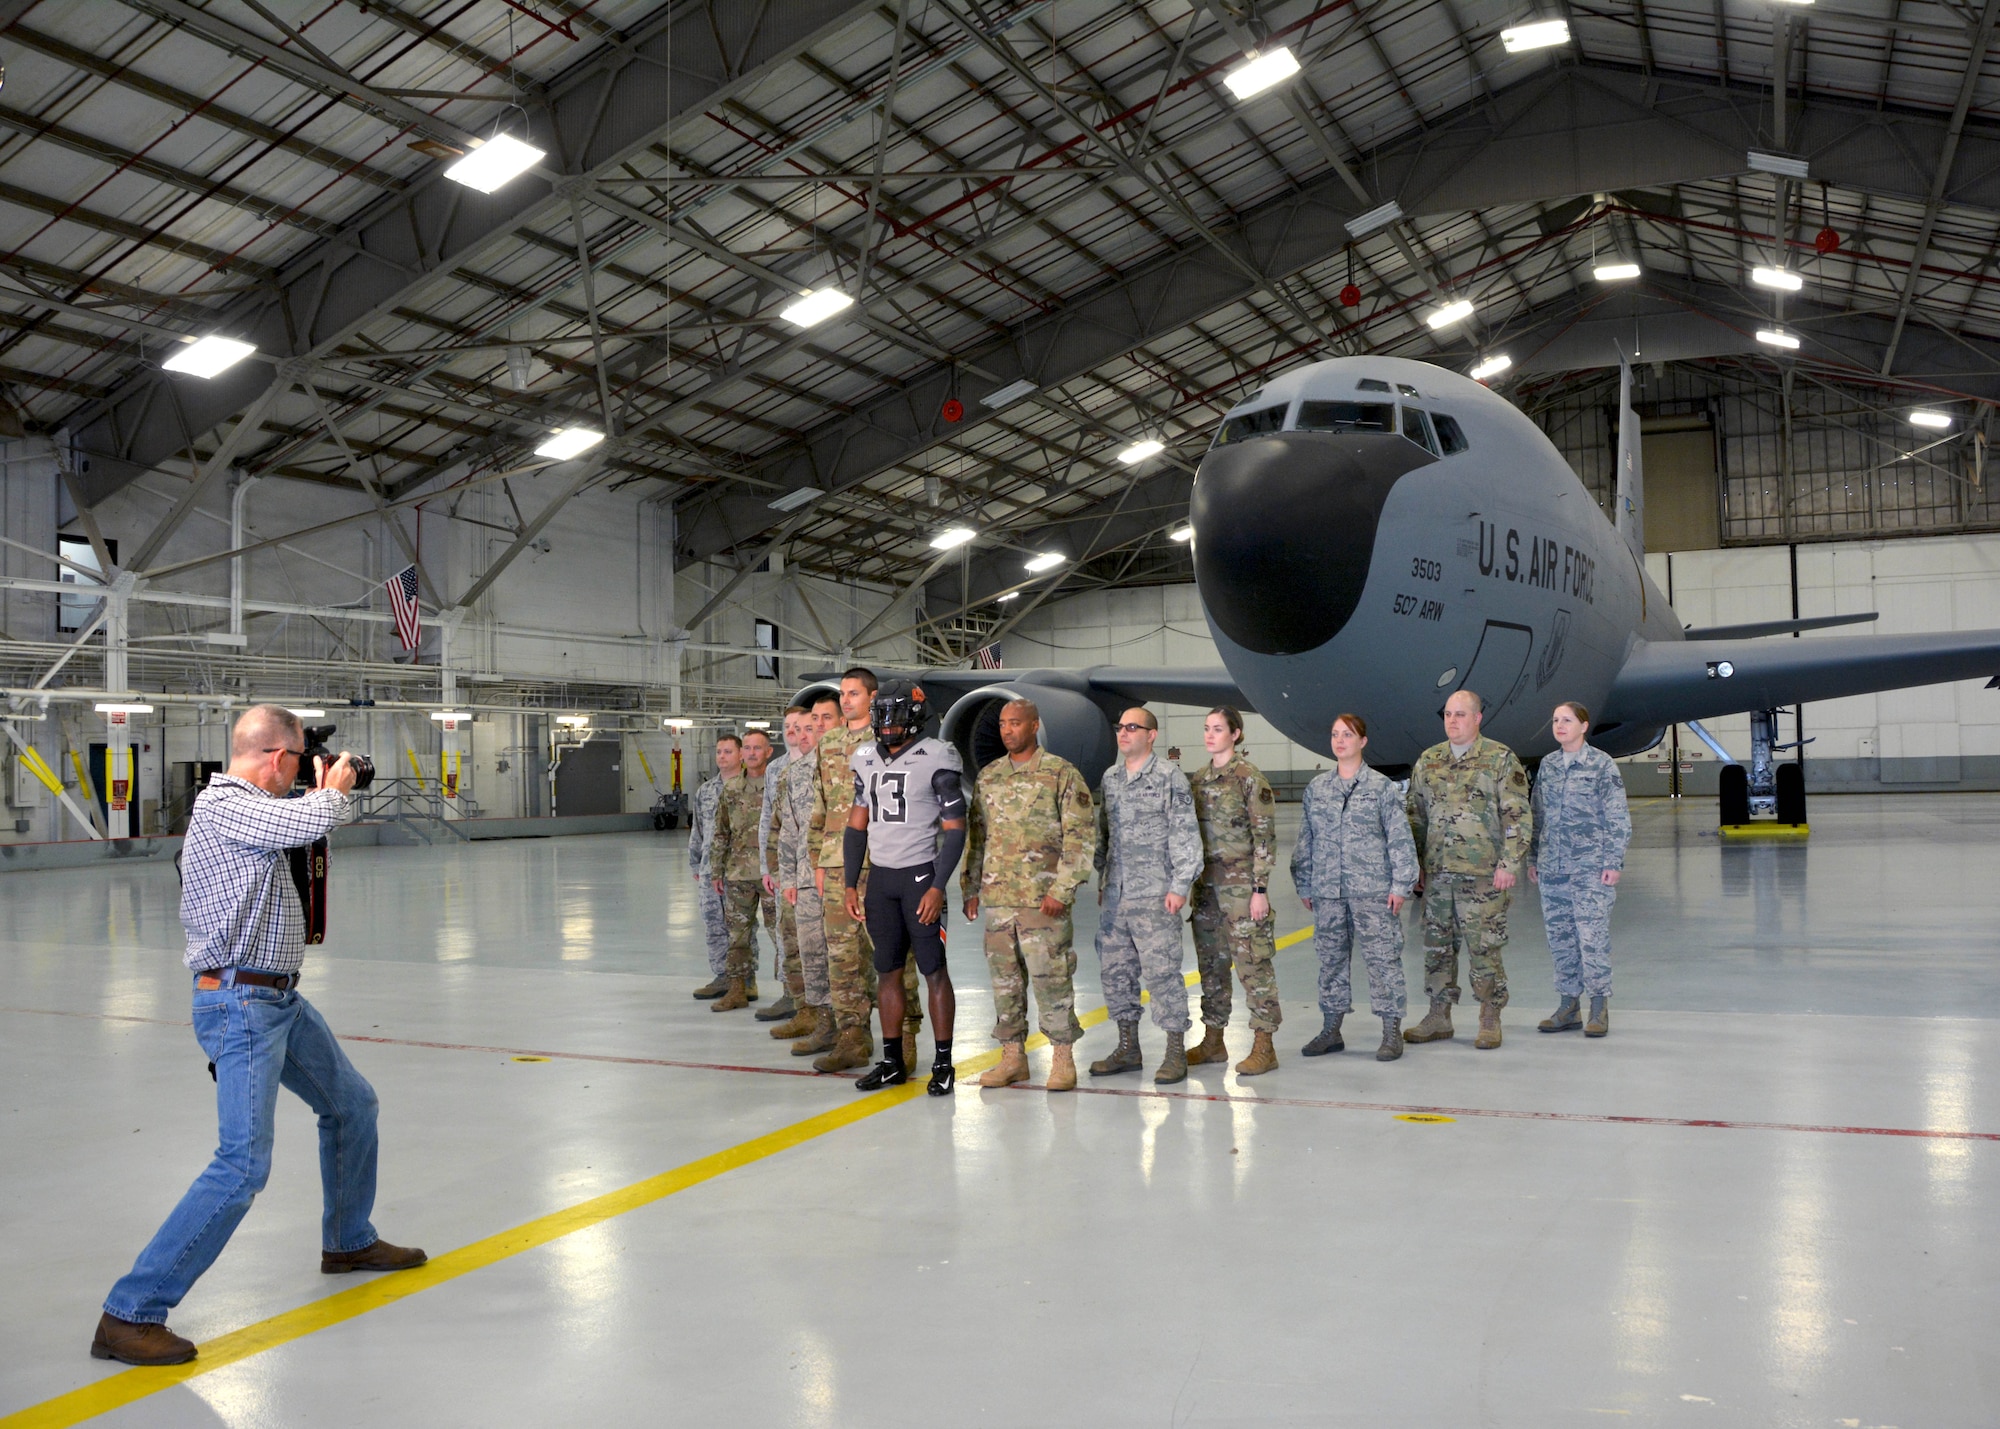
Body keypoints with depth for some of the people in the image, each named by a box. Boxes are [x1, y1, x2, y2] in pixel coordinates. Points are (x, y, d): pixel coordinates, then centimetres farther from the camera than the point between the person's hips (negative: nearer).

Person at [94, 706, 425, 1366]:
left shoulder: (248, 806, 11)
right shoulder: (221, 805, -19)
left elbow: (294, 834, 27)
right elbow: (308, 819, -33)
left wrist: (320, 800, 13)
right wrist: (334, 790, -11)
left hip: (280, 999, 11)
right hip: (240, 1005, -11)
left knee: (352, 1103, 23)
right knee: (243, 1167, -15)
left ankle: (349, 1241, 42)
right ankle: (129, 1314, -7)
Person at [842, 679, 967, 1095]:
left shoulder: (936, 760, -9)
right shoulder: (866, 760, 9)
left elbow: (955, 829, -10)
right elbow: (857, 824, 14)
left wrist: (938, 887, -17)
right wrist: (851, 884, 11)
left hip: (919, 874, -5)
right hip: (880, 877, 6)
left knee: (934, 971, -1)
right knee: (888, 971, 9)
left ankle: (943, 1064, 7)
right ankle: (892, 1061, 18)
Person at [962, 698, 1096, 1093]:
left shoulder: (1062, 773, -4)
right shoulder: (988, 776, 13)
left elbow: (1081, 835, -8)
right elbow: (975, 835, 19)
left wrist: (1061, 889, -14)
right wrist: (970, 887, 13)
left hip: (1042, 898, -5)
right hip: (997, 897, 5)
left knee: (1050, 978, -3)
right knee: (1005, 979, 9)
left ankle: (1063, 1057, 9)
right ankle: (1012, 1055, 19)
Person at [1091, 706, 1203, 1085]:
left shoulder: (1170, 776, -5)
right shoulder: (1110, 778, 14)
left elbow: (1186, 835, -7)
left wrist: (1180, 886, -12)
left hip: (1155, 895, -6)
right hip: (1115, 896, 7)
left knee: (1162, 971, -5)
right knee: (1114, 971, 10)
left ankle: (1176, 1053, 4)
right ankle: (1128, 1049, 22)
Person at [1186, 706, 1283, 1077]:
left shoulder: (1251, 779, -9)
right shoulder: (1198, 779, 11)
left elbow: (1265, 838, -11)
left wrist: (1260, 889, -15)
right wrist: (1190, 884, 14)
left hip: (1241, 884, -7)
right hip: (1207, 883, 7)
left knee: (1253, 963, -3)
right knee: (1210, 963, 12)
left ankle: (1264, 1046, 3)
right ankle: (1213, 1040, 21)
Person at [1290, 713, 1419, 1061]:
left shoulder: (1381, 786, -1)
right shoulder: (1316, 787, 9)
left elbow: (1401, 839, -2)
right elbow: (1305, 840, 12)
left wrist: (1401, 884, -8)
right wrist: (1304, 885, 10)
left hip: (1372, 889, -4)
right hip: (1327, 891, 4)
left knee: (1382, 957, -2)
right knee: (1331, 958, 10)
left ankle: (1392, 1032, 6)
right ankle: (1331, 1030, 21)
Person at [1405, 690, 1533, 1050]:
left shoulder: (1501, 759, -2)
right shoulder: (1428, 761, 12)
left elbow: (1518, 816, -5)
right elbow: (1416, 815, 17)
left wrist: (1508, 863, -12)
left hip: (1483, 873, -5)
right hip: (1436, 872, 5)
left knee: (1485, 947, -1)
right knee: (1436, 945, 9)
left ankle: (1490, 1021, 10)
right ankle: (1438, 1017, 19)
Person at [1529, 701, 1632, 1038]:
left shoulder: (1603, 765, -3)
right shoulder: (1547, 766, 12)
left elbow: (1618, 818, -4)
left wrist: (1613, 862, -9)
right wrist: (1533, 859, 14)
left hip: (1590, 867, -5)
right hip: (1551, 868, 5)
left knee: (1592, 935, -6)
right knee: (1559, 937, 7)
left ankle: (1599, 1007, 4)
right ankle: (1568, 1005, 16)